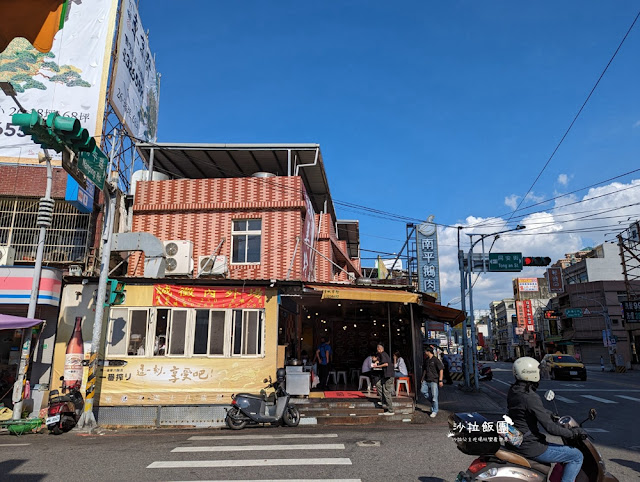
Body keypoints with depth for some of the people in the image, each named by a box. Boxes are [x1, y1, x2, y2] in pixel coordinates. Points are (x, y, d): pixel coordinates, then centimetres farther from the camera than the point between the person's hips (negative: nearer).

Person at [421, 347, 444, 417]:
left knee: (434, 395, -4)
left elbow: (441, 370, -11)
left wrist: (440, 380, -15)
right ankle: (432, 401, 22)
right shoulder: (426, 360, 11)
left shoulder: (436, 359, -11)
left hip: (434, 380, -7)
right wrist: (422, 379, 21)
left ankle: (434, 411, 7)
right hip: (426, 380, 7)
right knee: (423, 390, 3)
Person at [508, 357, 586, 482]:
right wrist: (573, 432, -9)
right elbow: (550, 427, -22)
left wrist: (551, 414, 28)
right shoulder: (531, 398, -24)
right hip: (530, 447, -9)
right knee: (577, 456, 3)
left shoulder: (513, 391, 4)